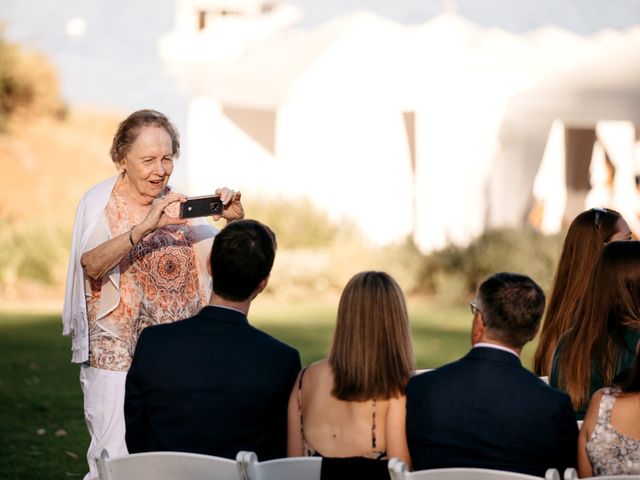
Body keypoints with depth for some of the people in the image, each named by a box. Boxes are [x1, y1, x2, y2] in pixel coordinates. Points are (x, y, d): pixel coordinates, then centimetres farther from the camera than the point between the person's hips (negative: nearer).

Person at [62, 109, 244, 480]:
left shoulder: (180, 205, 8)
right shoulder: (100, 204, -3)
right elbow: (91, 265, -22)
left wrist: (236, 222, -14)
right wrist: (145, 227, -34)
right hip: (116, 360, -4)